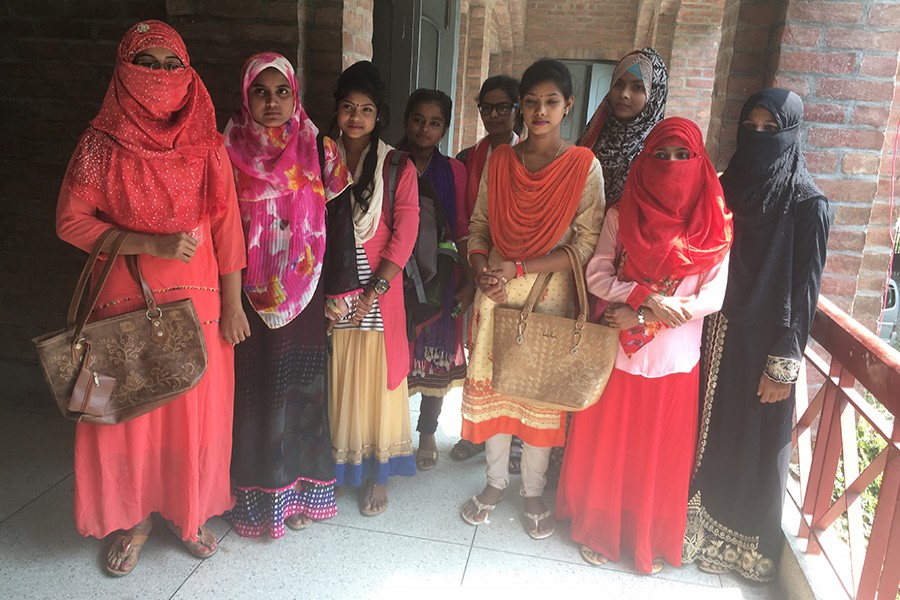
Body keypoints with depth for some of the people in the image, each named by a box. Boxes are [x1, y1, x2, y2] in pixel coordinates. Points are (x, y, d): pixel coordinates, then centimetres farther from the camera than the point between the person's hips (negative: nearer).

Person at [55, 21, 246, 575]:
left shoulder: (207, 145, 0)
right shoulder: (102, 144, -4)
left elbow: (226, 226, 1)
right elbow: (71, 221, -5)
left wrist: (233, 303, -1)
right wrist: (154, 244, -17)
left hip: (197, 301, 1)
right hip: (124, 301, -1)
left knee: (196, 408, 8)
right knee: (126, 409, 8)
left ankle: (191, 512, 30)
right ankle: (134, 517, 30)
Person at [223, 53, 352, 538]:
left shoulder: (318, 149, 2)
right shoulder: (230, 151, 0)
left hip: (304, 293, 1)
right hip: (250, 294, -1)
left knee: (300, 386, 7)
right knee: (254, 385, 4)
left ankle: (299, 490, 25)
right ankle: (255, 495, 22)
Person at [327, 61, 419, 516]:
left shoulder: (397, 166, -1)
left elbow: (405, 233, -7)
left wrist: (374, 289, -15)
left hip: (378, 286, -2)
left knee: (376, 375, 5)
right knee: (334, 374, 9)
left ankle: (377, 474, 21)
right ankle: (335, 466, 26)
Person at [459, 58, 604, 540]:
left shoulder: (584, 166, -7)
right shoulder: (499, 160, 3)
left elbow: (585, 245, -11)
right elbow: (479, 223, 8)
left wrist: (518, 269, -18)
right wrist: (481, 267, -11)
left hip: (550, 297, -2)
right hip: (496, 294, 3)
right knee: (491, 386, 11)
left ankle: (533, 492, 29)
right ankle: (495, 481, 33)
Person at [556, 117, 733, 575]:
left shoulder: (714, 225, -4)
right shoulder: (622, 214, -2)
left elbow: (712, 298, -8)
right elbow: (596, 277, -6)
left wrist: (641, 316, -14)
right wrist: (647, 297, -20)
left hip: (674, 360, 0)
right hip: (617, 351, 0)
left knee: (660, 454, 11)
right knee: (605, 446, 11)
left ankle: (650, 540, 32)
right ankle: (598, 529, 32)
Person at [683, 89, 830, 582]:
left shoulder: (807, 204, -10)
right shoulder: (726, 187, 5)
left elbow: (804, 289, -10)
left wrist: (784, 365, -12)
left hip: (764, 342, -4)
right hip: (715, 334, 5)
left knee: (753, 446, 7)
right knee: (705, 434, 13)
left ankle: (747, 543, 27)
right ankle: (697, 527, 32)